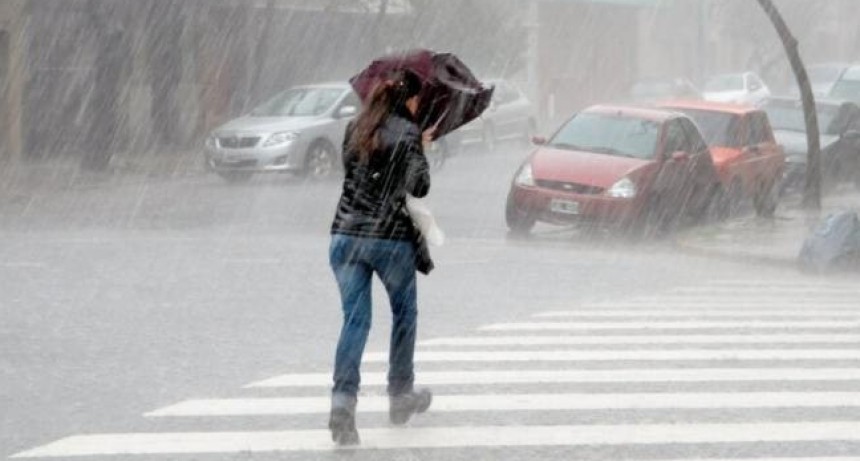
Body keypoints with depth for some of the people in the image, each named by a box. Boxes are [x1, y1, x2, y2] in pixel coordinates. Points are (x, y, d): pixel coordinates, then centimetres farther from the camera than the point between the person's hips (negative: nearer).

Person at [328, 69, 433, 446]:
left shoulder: (355, 128, 9)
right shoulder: (407, 132, -8)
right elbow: (419, 186, -10)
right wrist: (421, 154, 9)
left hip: (346, 235, 4)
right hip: (392, 237, -4)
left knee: (354, 319, 1)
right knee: (404, 314, 18)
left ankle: (343, 400, -17)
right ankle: (400, 396, 27)